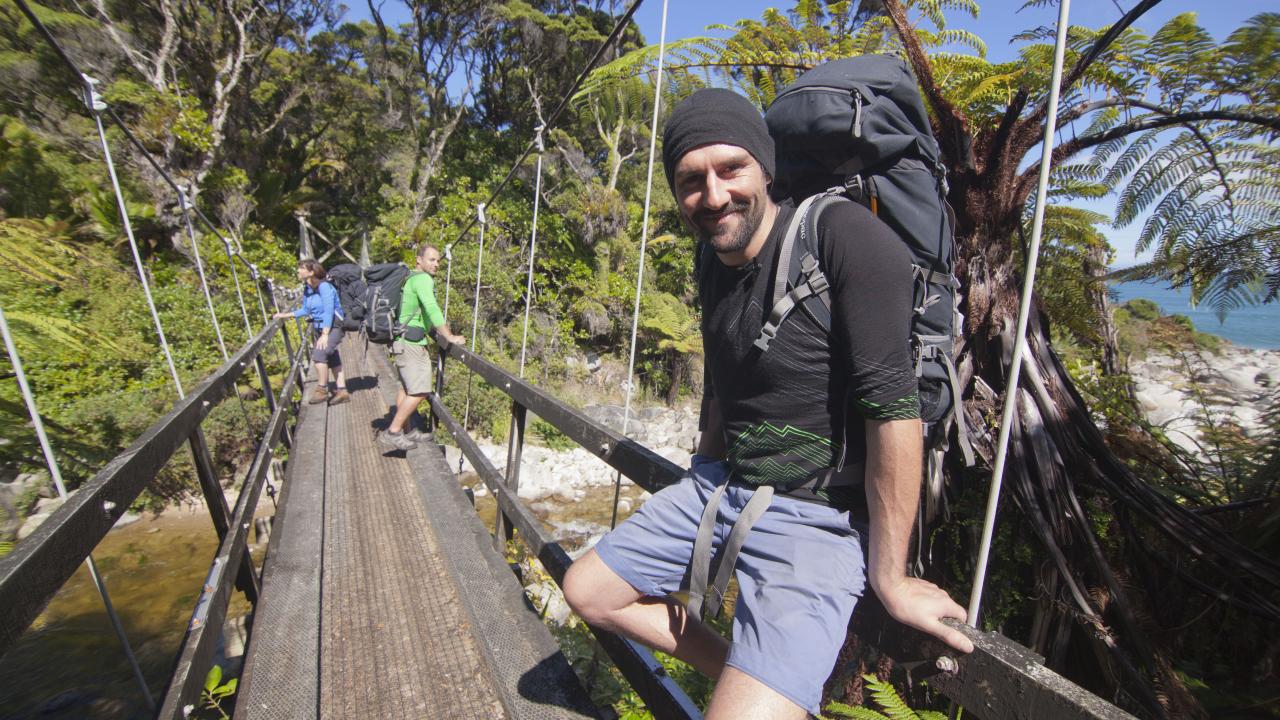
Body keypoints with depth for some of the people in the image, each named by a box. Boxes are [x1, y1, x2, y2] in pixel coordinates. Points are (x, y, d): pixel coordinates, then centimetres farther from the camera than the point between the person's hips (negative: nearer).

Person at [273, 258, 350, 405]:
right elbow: (305, 310, 20)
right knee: (333, 359, 9)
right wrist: (286, 315, 14)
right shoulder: (307, 289, 6)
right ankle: (342, 391, 13)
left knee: (319, 354, -19)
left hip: (333, 327, -8)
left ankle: (322, 390, -7)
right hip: (318, 327, 8)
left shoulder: (324, 286, -18)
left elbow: (329, 312, -22)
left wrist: (325, 335, -25)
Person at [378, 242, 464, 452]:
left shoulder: (411, 278, 18)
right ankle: (392, 433, -6)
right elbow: (432, 309, -26)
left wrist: (438, 327, 25)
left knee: (406, 388, 17)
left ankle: (405, 430, 26)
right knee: (419, 391, -10)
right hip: (412, 342, -11)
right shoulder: (422, 279, -14)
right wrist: (449, 336, -24)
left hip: (402, 340, 11)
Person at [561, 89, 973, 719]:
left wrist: (889, 579, -17)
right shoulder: (712, 257, 5)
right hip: (720, 484, 8)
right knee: (587, 591, 15)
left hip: (817, 516, -7)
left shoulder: (843, 237, -19)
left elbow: (893, 405, -22)